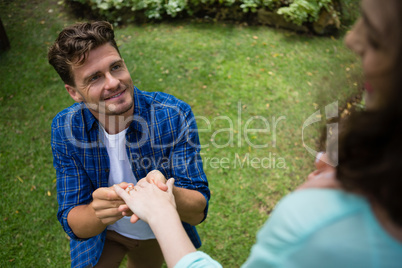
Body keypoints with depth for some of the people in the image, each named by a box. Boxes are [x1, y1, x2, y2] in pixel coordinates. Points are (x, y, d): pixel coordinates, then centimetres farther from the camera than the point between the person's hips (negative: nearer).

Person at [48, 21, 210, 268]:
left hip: (159, 235, 1)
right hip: (101, 234, 0)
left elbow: (198, 212, -29)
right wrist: (97, 211, -45)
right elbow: (73, 224, -21)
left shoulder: (174, 115, -31)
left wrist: (166, 192, -53)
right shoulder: (65, 129, -25)